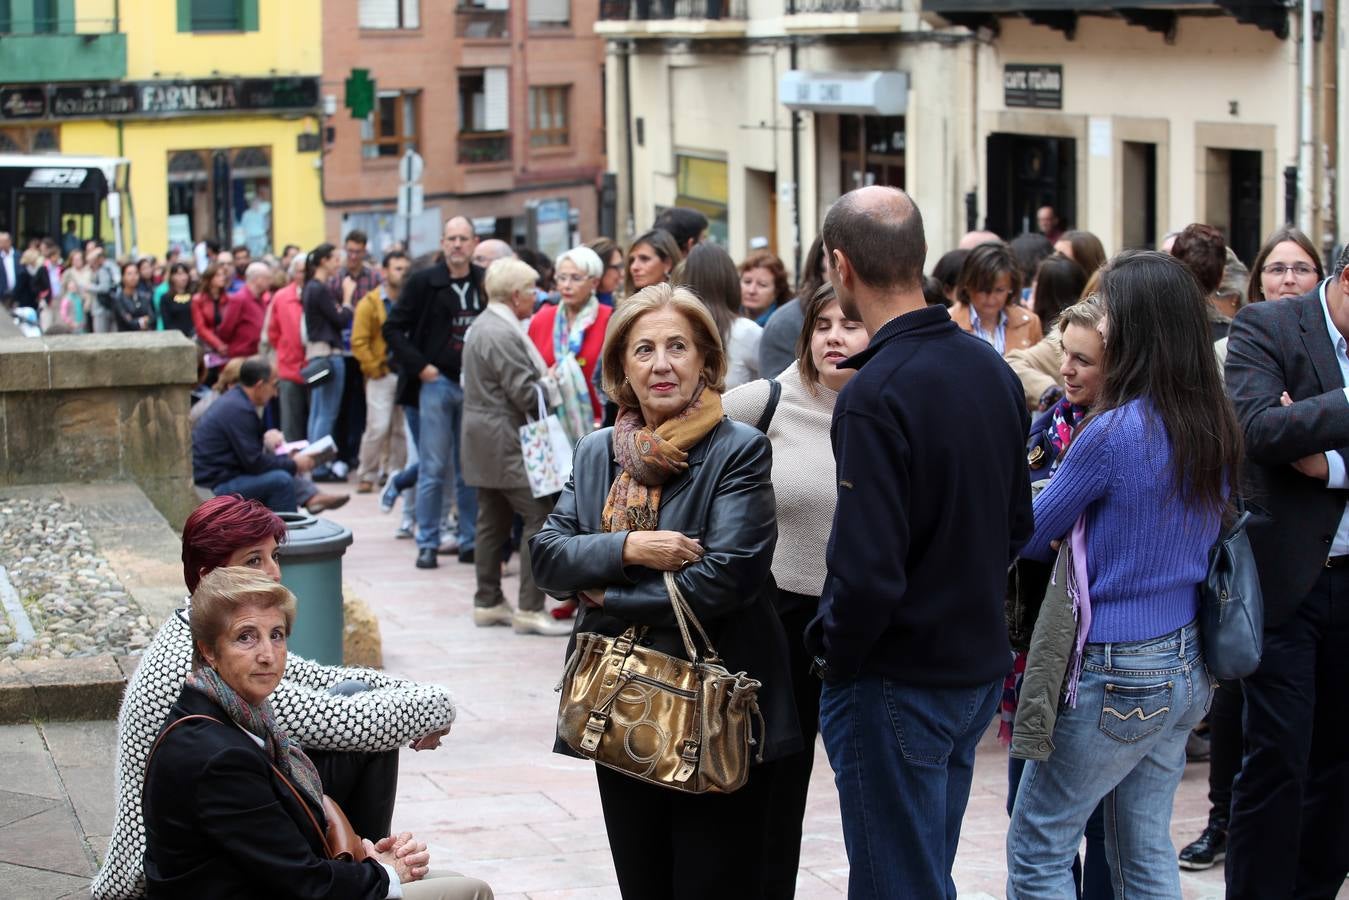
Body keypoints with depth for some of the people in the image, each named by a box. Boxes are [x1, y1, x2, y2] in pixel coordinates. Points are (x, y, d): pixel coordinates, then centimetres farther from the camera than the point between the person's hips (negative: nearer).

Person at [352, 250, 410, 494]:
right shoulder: (370, 303, -2)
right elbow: (358, 342, -5)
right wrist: (373, 368, -8)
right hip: (382, 375, -3)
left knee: (401, 430, 5)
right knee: (378, 427, -8)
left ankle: (395, 474, 15)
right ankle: (367, 476, 3)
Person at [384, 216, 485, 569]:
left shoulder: (486, 282, 5)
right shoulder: (424, 282, -3)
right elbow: (393, 329, 0)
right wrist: (419, 366, -8)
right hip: (437, 383, -3)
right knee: (433, 468, -1)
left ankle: (471, 541, 14)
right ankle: (427, 544, 5)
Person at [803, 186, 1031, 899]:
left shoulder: (874, 394, -22)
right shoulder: (992, 370, 4)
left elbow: (867, 570, -27)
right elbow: (1017, 525, 13)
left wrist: (832, 650, -10)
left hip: (897, 682, -8)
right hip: (979, 671, 8)